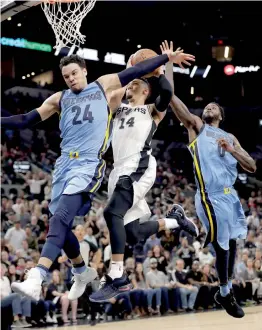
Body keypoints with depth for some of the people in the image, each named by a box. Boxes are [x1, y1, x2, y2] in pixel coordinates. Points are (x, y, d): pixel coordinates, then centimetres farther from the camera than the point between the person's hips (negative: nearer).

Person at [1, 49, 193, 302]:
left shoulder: (104, 85, 11)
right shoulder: (59, 99, 17)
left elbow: (137, 71, 12)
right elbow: (26, 121, 17)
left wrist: (167, 58, 10)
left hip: (89, 164, -6)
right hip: (65, 163, 6)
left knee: (60, 219, -22)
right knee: (59, 223, 10)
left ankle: (35, 280, -34)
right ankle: (82, 272, 35)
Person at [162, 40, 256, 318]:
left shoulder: (230, 138, 19)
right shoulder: (196, 126, 7)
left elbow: (252, 168, 11)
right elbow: (172, 97, -4)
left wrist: (233, 151, -5)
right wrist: (168, 63, -6)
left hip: (230, 195, 5)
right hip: (211, 196, -5)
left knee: (231, 242, 10)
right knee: (221, 244, -4)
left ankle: (226, 288, 24)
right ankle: (225, 293, 10)